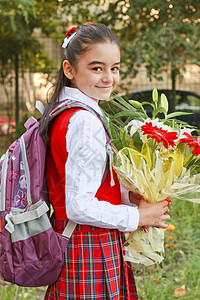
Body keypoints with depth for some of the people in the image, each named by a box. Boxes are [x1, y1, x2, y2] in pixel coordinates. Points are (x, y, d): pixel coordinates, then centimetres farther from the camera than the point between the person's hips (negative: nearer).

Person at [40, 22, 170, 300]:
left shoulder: (62, 114, 7)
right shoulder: (86, 122, -22)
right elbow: (80, 208, -24)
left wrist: (127, 195, 3)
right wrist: (138, 216, -13)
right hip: (92, 252, -9)